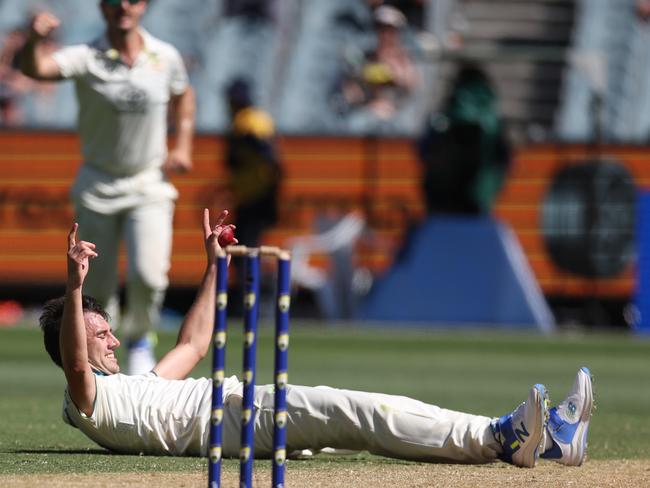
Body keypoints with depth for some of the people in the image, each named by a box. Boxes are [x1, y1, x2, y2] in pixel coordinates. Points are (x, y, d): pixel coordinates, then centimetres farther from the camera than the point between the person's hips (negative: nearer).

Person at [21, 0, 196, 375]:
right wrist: (36, 41, -54)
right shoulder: (86, 58, -13)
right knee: (96, 287, 2)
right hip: (97, 187, -1)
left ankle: (139, 338, 13)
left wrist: (183, 147, 6)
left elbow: (182, 96, 19)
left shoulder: (166, 57, -2)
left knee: (148, 274, -17)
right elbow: (36, 69, -32)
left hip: (149, 185, 1)